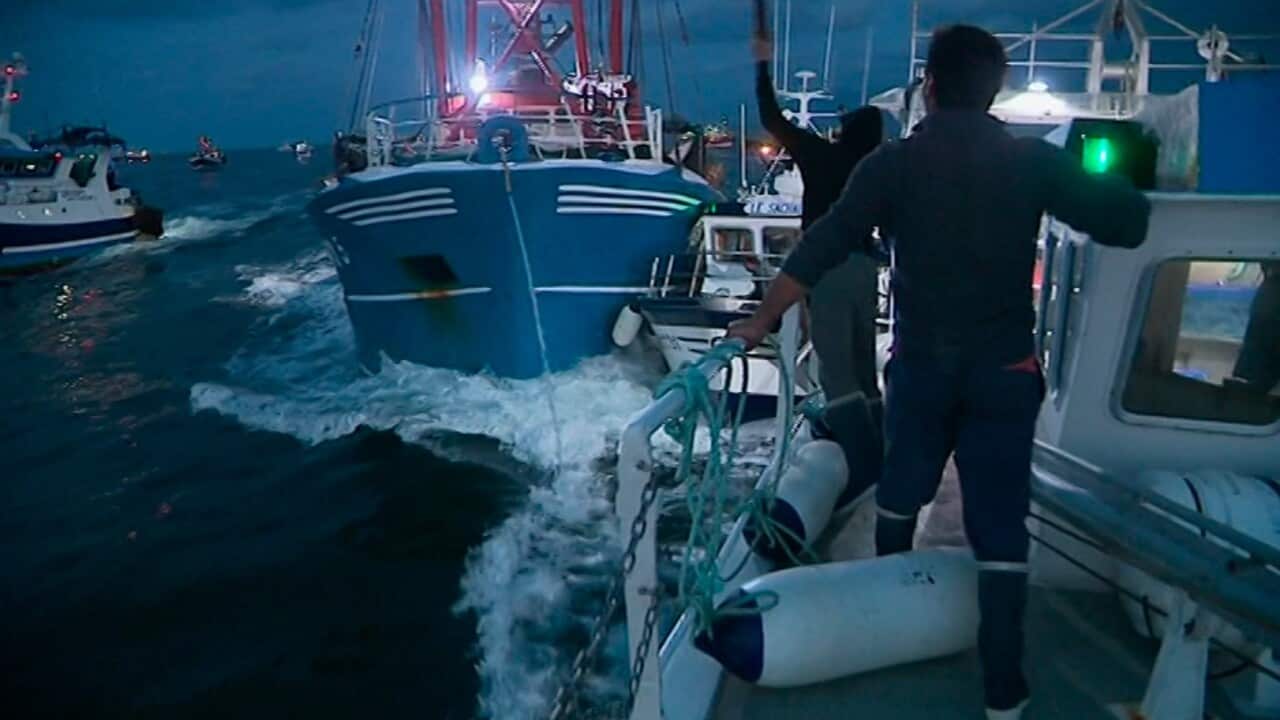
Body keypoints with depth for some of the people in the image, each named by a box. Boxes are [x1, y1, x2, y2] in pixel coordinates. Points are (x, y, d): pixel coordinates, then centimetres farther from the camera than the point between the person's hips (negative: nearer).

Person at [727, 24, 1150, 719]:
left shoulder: (894, 162, -5)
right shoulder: (1032, 160, -3)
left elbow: (820, 249, -10)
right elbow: (1128, 224, -1)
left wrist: (761, 322, -4)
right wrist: (1103, 188, 20)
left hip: (921, 364, 1)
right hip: (1004, 371, 0)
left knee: (901, 489, 22)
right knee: (999, 524, 4)